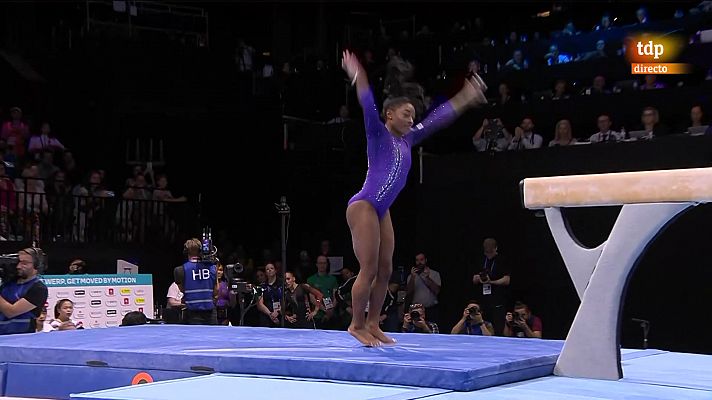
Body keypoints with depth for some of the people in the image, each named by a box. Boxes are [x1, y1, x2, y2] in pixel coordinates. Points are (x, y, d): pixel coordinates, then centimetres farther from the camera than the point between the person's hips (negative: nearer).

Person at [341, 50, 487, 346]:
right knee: (369, 271, -8)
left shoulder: (406, 140, 15)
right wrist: (357, 76, -34)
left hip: (381, 211, 9)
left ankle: (372, 325, 17)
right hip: (363, 206, -9)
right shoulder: (379, 135, -5)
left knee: (385, 271, 9)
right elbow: (369, 107, -21)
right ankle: (357, 325, 4)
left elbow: (437, 118, 17)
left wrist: (467, 97, 19)